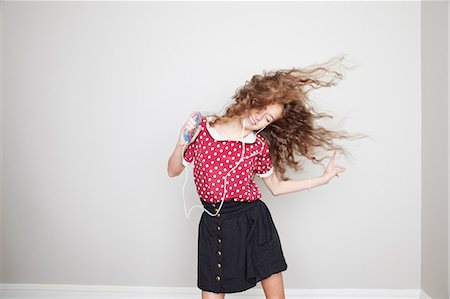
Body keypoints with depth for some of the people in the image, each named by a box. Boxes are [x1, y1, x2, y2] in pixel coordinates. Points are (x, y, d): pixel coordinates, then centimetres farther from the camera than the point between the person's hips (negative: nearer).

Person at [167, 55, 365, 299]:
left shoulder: (260, 145, -3)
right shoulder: (202, 128, -5)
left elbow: (276, 186, 8)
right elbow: (173, 171, 3)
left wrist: (324, 178, 7)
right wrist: (181, 144, -16)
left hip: (255, 223, 1)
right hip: (215, 225, -1)